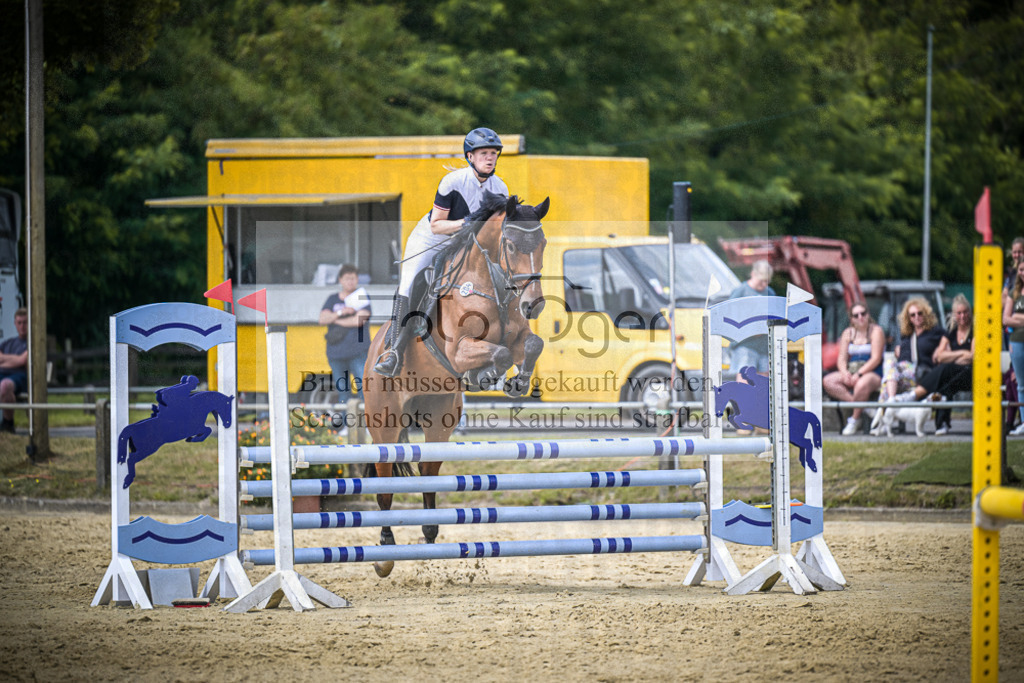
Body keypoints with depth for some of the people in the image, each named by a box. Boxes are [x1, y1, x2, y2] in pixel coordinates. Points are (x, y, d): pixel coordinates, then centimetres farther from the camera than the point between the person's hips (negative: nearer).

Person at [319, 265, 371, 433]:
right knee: (342, 391, 5)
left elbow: (360, 320, -13)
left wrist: (335, 320, -3)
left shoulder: (362, 298, 2)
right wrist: (341, 312, -17)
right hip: (336, 354, 4)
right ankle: (346, 424, 11)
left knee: (363, 386, -11)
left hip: (358, 352, -4)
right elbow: (322, 319, -1)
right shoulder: (332, 300, 13)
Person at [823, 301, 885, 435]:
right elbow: (842, 359, 9)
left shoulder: (876, 331, -1)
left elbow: (876, 359, -11)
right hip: (851, 372, 6)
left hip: (873, 373, -6)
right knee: (828, 381, -21)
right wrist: (844, 372, -15)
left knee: (862, 384, -41)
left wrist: (858, 374, -21)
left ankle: (855, 419, -21)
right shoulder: (848, 333, 15)